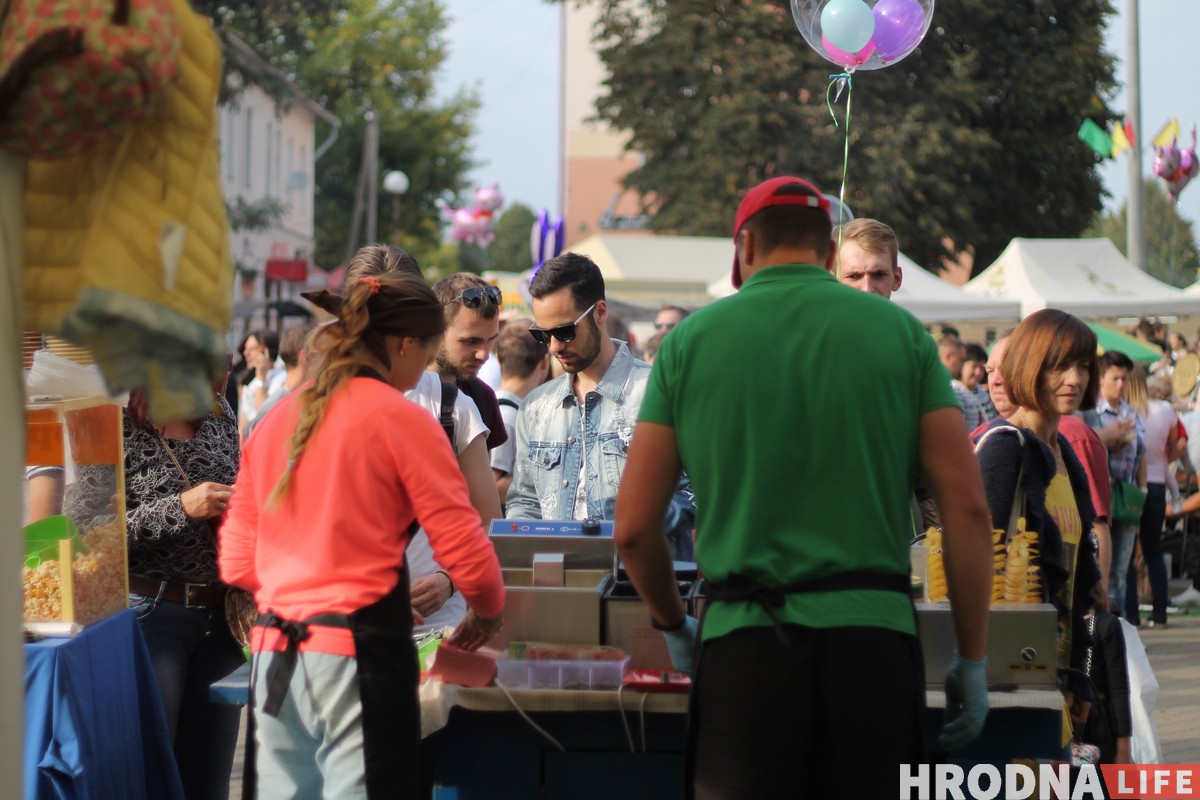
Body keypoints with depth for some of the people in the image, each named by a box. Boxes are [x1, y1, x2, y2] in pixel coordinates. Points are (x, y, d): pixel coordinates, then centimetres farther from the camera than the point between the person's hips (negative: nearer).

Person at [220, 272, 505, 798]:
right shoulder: (402, 418, -6)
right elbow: (465, 553, -8)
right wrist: (487, 612, 11)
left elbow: (237, 564, 11)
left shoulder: (276, 419, 10)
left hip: (274, 651, 6)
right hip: (359, 650, -6)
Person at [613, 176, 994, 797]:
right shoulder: (898, 331, 6)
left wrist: (672, 625, 23)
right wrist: (972, 658, 8)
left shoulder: (691, 339, 7)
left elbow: (633, 526, 6)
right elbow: (967, 509, 0)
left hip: (744, 644, 0)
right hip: (872, 640, 0)